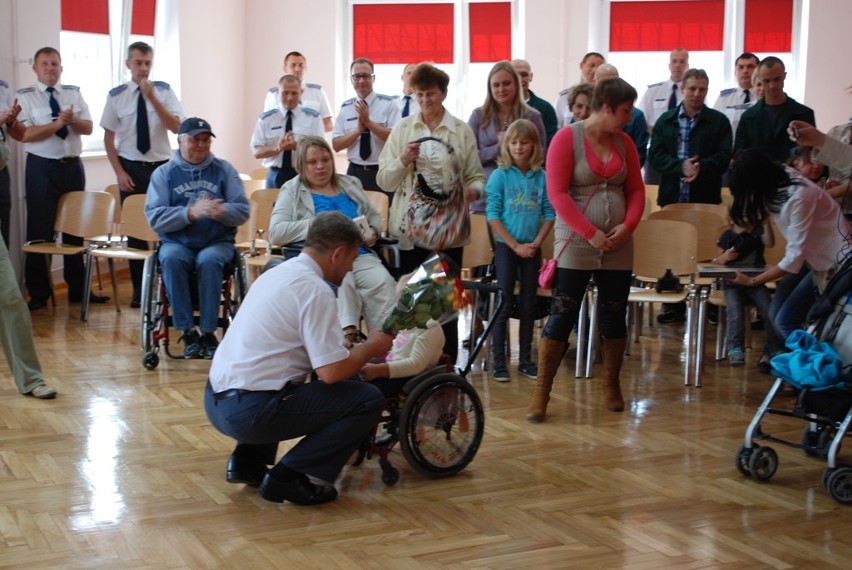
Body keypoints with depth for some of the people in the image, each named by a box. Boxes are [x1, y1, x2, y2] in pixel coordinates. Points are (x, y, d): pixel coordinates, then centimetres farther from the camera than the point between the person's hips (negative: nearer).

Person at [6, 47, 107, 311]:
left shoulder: (74, 93, 10)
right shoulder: (25, 97, -2)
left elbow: (88, 128, 3)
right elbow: (24, 135, -13)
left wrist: (72, 120, -17)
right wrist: (57, 123, -19)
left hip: (73, 166, 4)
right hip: (42, 168, -4)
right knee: (40, 230, 0)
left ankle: (78, 289, 18)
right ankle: (39, 293, 9)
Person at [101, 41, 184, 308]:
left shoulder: (164, 91, -2)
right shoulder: (117, 96, -1)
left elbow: (176, 127, -13)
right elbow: (109, 138, 3)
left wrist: (152, 98, -21)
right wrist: (119, 172, -5)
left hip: (162, 166, 0)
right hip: (131, 168, 0)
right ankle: (139, 288, 18)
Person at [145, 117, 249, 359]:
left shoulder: (224, 170, 8)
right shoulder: (164, 173, 6)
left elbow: (242, 210, -1)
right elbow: (154, 217, -6)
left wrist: (221, 211, -24)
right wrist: (190, 213, -22)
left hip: (217, 241, 0)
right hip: (177, 241, 0)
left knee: (209, 260, -33)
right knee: (170, 258, -32)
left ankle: (209, 332, -25)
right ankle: (187, 331, -25)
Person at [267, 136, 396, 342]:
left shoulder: (351, 184, 23)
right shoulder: (292, 191, 9)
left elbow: (374, 217, 29)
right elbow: (275, 233, -3)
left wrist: (373, 232, 4)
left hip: (360, 254, 4)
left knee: (383, 281, -30)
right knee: (342, 281, -39)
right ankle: (349, 335, -46)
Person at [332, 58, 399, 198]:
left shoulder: (388, 104, -4)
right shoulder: (346, 108, 6)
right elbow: (336, 145, 2)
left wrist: (368, 122, -19)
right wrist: (358, 130, -13)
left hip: (383, 172, -3)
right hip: (355, 172, 3)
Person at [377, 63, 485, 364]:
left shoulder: (462, 130, 5)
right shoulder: (402, 129, 8)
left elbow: (476, 176, 5)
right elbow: (384, 181, 5)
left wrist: (473, 190, -17)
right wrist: (402, 160, -13)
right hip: (410, 227, 1)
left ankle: (446, 362, 11)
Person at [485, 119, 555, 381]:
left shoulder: (541, 177, 1)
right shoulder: (500, 175, -5)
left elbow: (549, 214, 2)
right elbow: (493, 215, -8)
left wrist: (536, 243, -10)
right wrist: (516, 245, -12)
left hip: (532, 249, 3)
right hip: (506, 247, -3)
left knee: (528, 306, 9)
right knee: (503, 305, 0)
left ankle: (525, 360, 17)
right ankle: (498, 362, 4)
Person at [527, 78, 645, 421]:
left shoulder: (624, 143, 9)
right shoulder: (567, 138, -7)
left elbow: (636, 190, 12)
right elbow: (557, 192, -12)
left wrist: (627, 226, -7)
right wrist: (590, 233, -16)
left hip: (617, 246, 5)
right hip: (575, 243, -5)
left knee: (615, 316, 9)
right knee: (562, 316, -5)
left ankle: (612, 386, 24)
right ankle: (541, 392, 1)